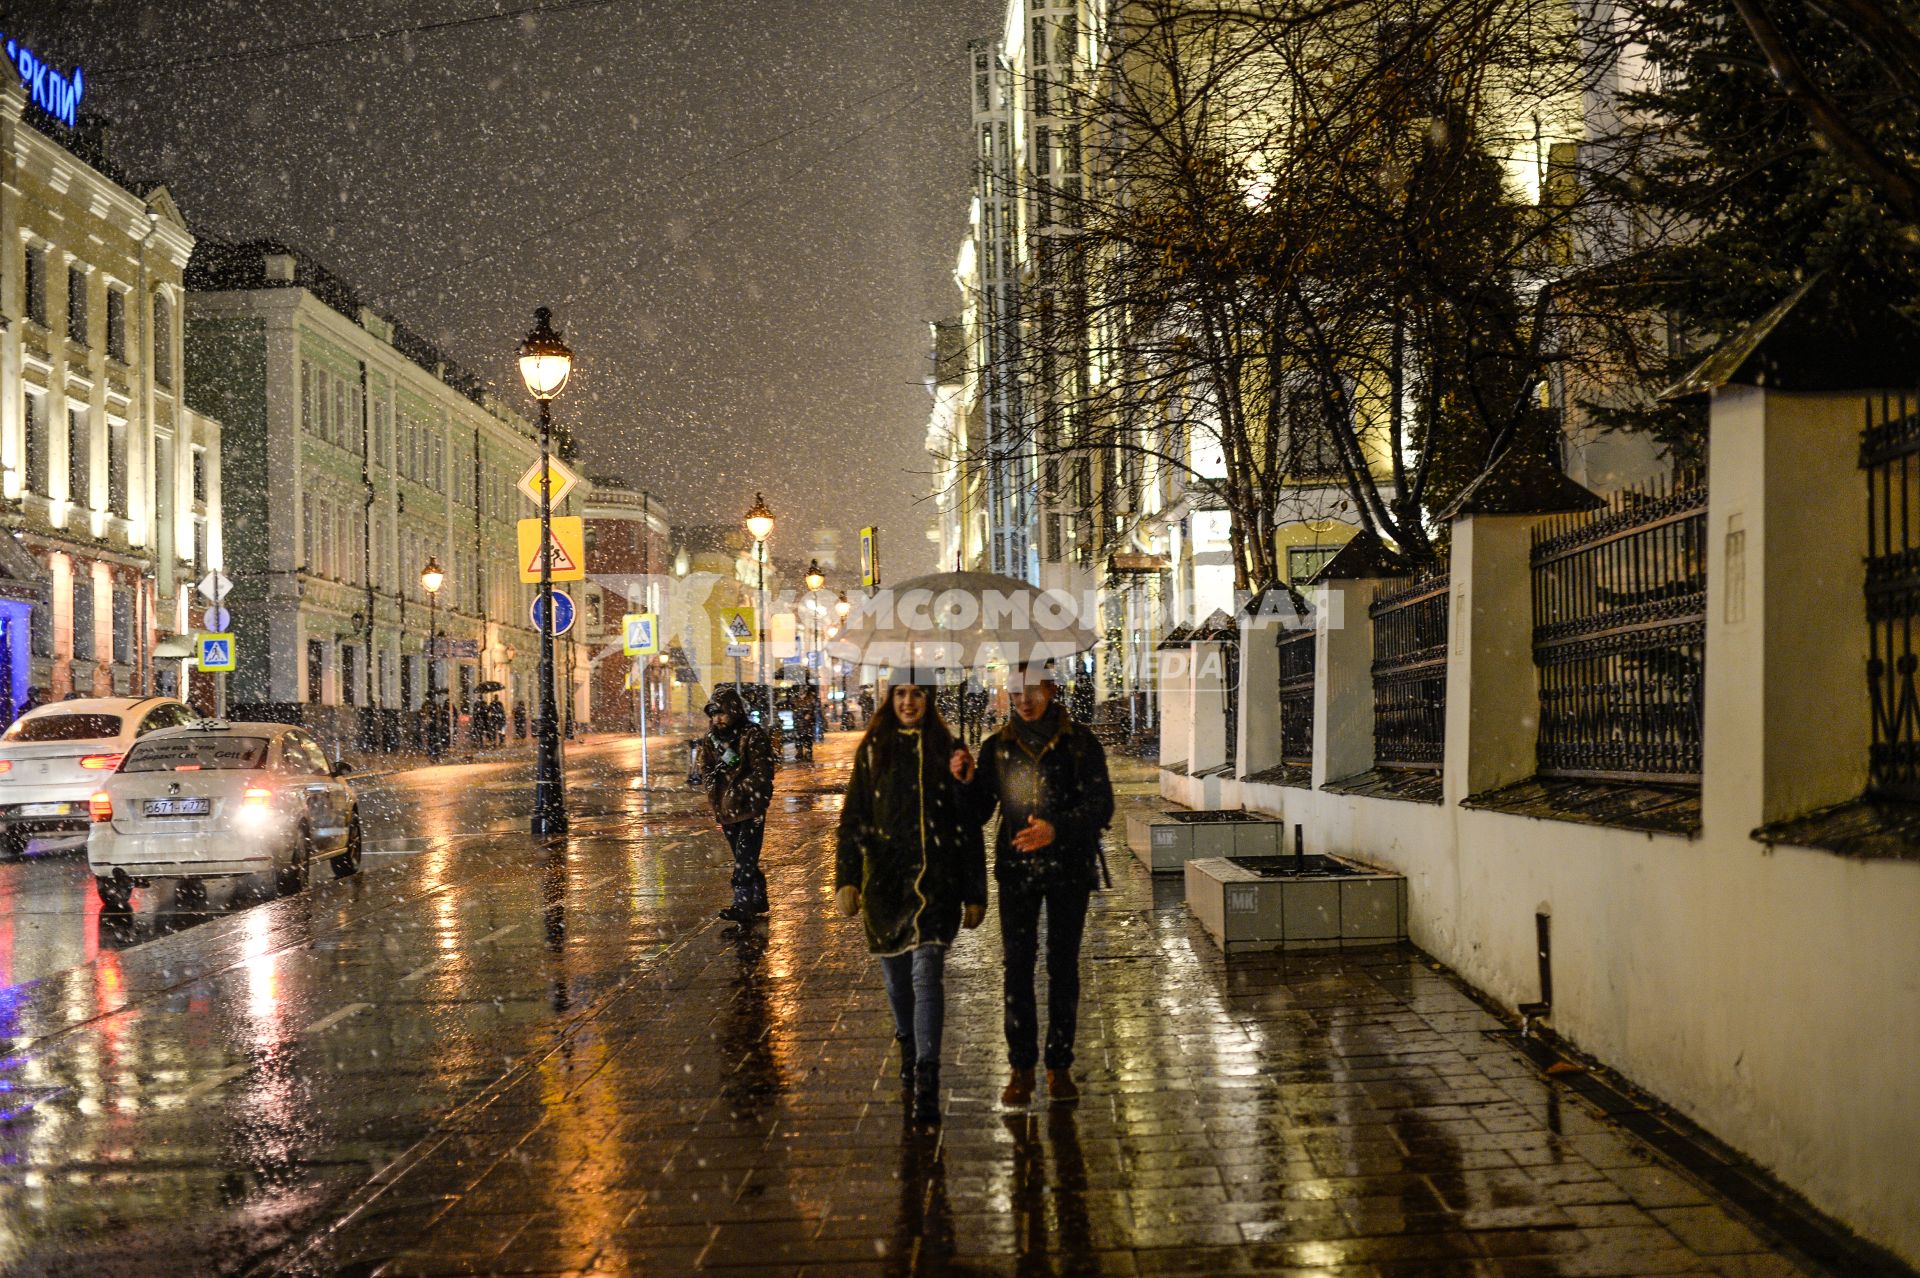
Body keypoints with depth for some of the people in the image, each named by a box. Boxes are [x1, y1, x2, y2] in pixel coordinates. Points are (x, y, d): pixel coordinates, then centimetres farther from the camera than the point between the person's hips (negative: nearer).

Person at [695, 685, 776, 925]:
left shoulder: (753, 735, -9)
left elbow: (762, 772, -12)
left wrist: (757, 805, -16)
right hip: (725, 808, 7)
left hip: (749, 806, -7)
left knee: (745, 857, -13)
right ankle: (758, 900, 26)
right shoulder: (712, 737, 10)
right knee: (743, 857, 14)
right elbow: (706, 769, 18)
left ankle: (742, 905, -19)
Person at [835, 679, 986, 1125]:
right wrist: (847, 879, -5)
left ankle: (926, 1083, -20)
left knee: (927, 972, -15)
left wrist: (975, 893, 2)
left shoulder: (946, 750, 3)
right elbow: (853, 818, 6)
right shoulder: (872, 750, 7)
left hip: (935, 876, -2)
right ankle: (908, 1044, 41)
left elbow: (969, 825, 4)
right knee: (895, 972, 13)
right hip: (884, 877, 2)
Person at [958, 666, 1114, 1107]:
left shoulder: (1080, 744, -2)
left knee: (1063, 966, 3)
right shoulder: (997, 747, 6)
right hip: (1016, 870, 1)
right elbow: (980, 811, 9)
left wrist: (1055, 829, -21)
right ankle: (1021, 1067, 5)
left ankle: (1060, 1066, 11)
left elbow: (1101, 806, -7)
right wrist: (967, 782, -11)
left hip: (1068, 868, -1)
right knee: (1017, 966, -1)